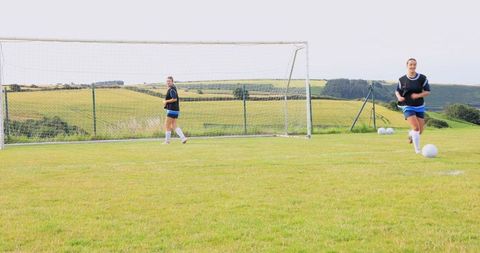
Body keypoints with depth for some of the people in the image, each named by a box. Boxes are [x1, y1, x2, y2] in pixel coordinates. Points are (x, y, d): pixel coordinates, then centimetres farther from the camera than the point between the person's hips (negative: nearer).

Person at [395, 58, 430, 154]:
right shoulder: (402, 79, -3)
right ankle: (417, 149, -4)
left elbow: (427, 92, -2)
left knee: (420, 131, 6)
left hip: (419, 106, 2)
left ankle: (411, 134, 43)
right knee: (416, 128, -18)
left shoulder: (422, 78, -4)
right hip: (407, 107, -2)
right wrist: (399, 97, -14)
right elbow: (397, 91, 9)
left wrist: (418, 95, -20)